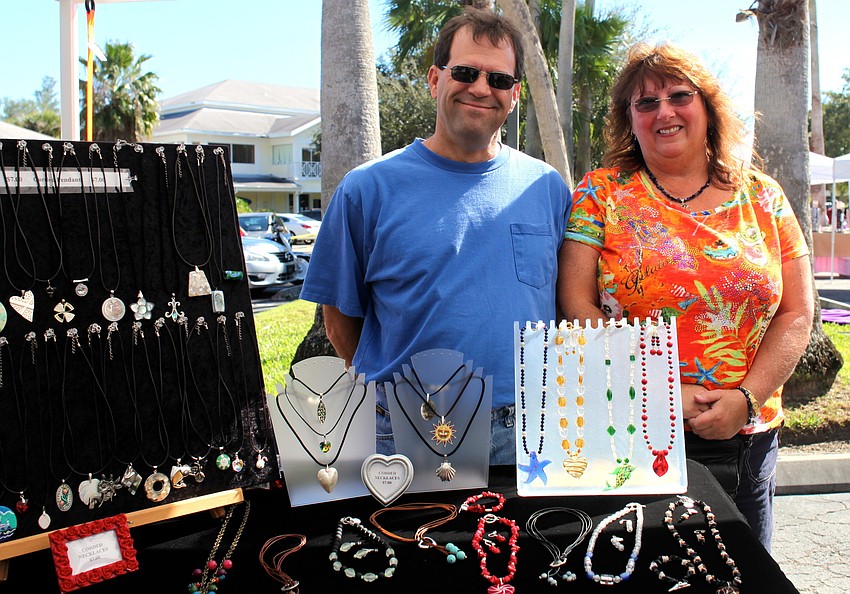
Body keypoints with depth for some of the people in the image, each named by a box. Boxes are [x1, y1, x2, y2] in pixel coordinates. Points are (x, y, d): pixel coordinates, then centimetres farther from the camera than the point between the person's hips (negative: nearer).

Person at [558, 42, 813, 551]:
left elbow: (797, 313, 4)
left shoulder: (762, 197, 5)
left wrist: (747, 399, -11)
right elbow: (578, 305, -8)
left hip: (746, 436, 3)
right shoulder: (601, 194, -1)